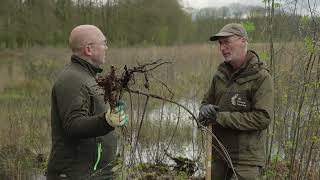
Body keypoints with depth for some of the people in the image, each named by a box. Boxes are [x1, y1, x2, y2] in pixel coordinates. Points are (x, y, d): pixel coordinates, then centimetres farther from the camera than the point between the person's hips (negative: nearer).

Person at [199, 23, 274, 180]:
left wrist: (221, 117, -21)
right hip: (219, 152, 6)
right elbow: (206, 101, 18)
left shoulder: (261, 77, -13)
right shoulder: (221, 74, 7)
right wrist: (205, 109, -9)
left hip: (247, 155, -6)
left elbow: (263, 118, -21)